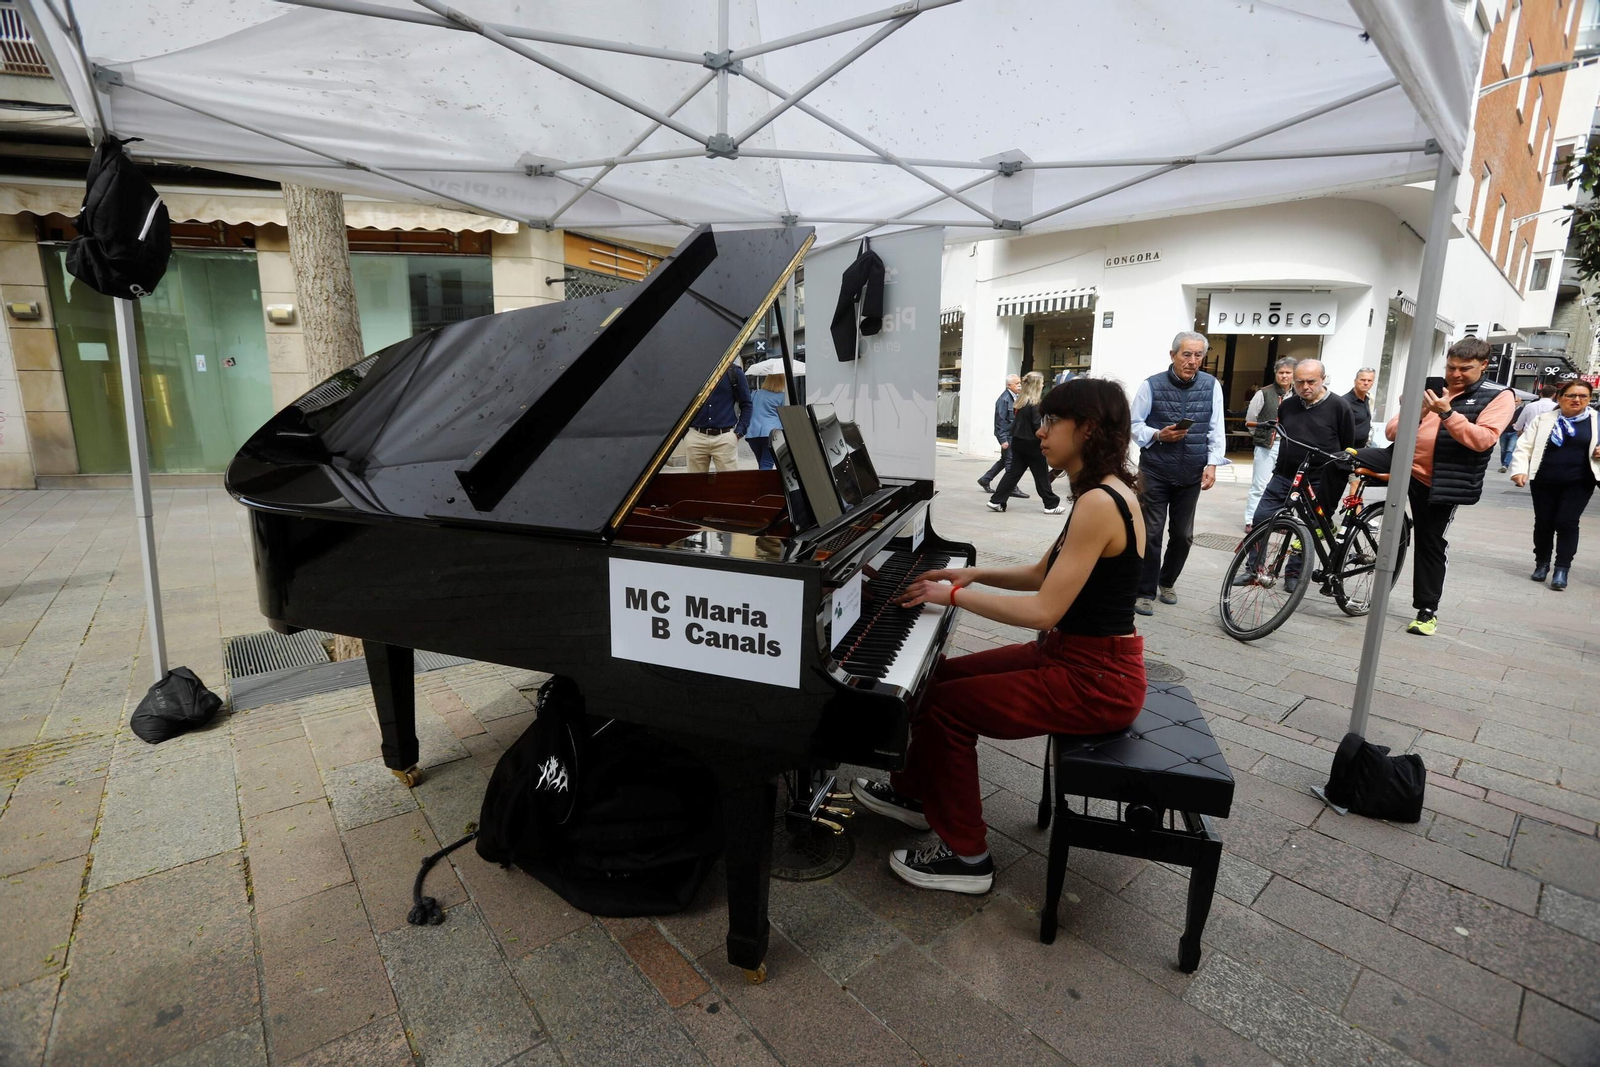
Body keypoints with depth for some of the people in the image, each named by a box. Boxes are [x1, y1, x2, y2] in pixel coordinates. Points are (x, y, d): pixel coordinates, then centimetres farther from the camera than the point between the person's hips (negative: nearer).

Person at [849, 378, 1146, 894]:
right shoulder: (1105, 492, 8)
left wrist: (953, 595, -19)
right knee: (939, 676, 11)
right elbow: (1042, 574, 16)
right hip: (1071, 654, 10)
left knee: (947, 707, -10)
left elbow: (1044, 610, -27)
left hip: (1094, 679, -10)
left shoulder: (1098, 503, -24)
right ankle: (916, 792, 31)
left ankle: (966, 855, 6)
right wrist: (974, 574, 5)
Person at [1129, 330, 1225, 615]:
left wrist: (1212, 464, -6)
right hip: (1155, 472, -3)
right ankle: (1145, 592, 10)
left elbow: (1216, 429, 3)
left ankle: (1167, 582, 32)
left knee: (1183, 535, 11)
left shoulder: (1211, 386, 1)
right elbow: (1134, 425, -1)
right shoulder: (1152, 385, -6)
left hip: (1191, 474, 3)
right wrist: (1159, 435, -18)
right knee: (1151, 533, -1)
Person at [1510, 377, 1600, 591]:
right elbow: (1524, 447, -1)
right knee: (1543, 523, 8)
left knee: (1566, 523, -6)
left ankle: (1561, 570, 0)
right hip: (1544, 482, 1)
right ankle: (1541, 564, 23)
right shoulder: (1543, 420, 2)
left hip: (1578, 483, 0)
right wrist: (1520, 470, -15)